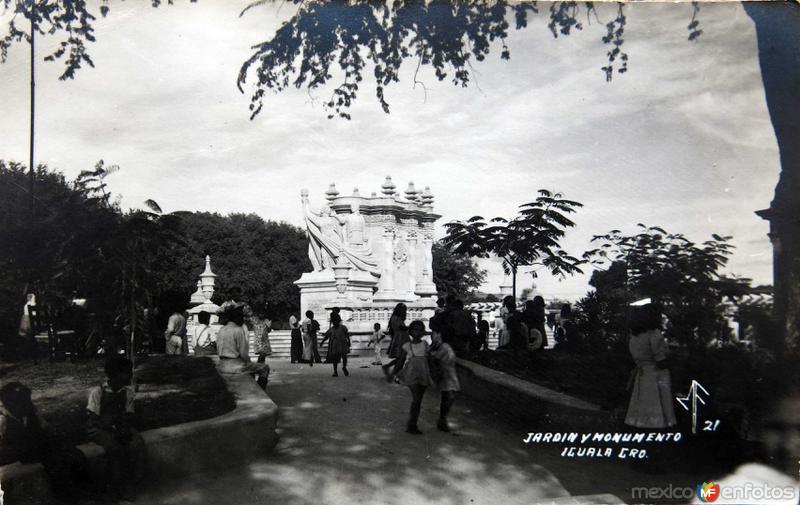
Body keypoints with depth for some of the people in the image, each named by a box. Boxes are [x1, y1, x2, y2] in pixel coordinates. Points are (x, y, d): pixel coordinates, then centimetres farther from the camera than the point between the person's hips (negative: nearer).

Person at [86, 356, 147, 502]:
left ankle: (131, 484, -15)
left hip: (120, 427, 4)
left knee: (137, 444, -25)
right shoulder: (97, 392, -12)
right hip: (100, 429, -4)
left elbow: (129, 416, 5)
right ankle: (117, 486, -14)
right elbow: (92, 420, -13)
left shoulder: (128, 393, 2)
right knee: (115, 448, -33)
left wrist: (126, 428, -18)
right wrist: (113, 429, -26)